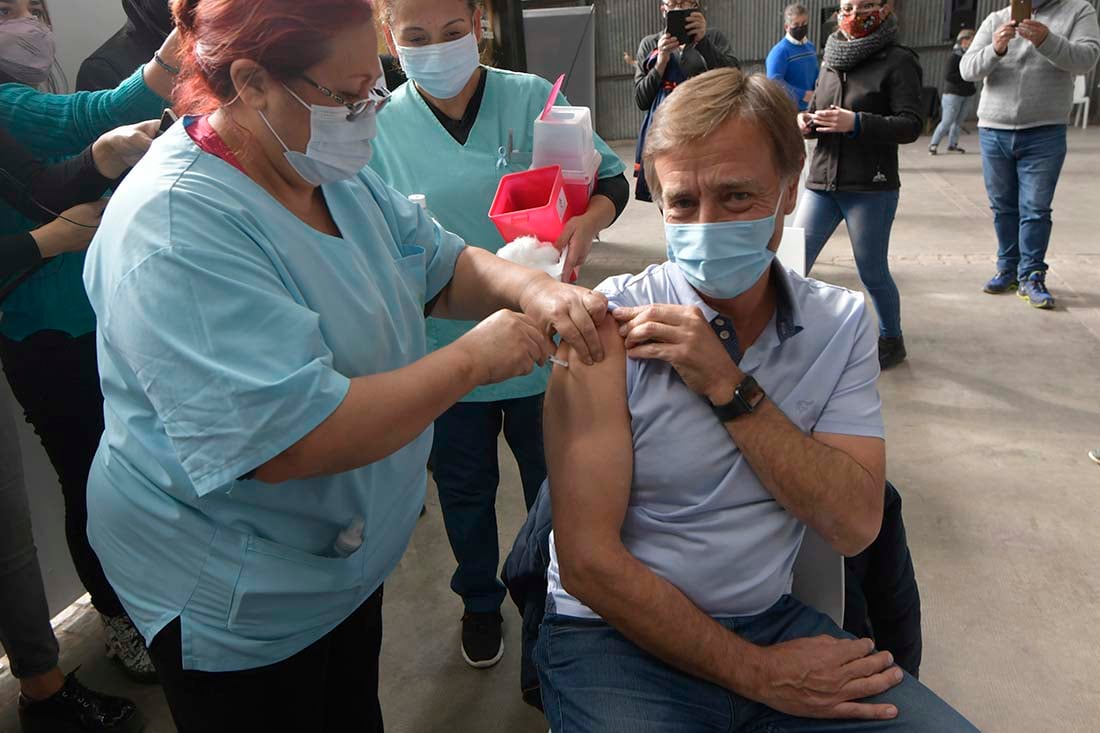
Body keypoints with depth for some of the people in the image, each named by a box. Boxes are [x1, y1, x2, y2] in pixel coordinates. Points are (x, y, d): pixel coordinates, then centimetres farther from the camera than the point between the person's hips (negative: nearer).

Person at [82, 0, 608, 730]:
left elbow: (443, 266, 5)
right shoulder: (178, 229, -29)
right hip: (236, 602, -7)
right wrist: (474, 358, -28)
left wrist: (533, 288, -16)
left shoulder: (331, 171, -2)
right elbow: (290, 441, -36)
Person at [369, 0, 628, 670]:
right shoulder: (381, 128, -5)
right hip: (445, 348, 1)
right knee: (465, 487, 20)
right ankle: (480, 602, 47)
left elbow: (613, 179, -3)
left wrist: (587, 222, -24)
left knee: (552, 483, 19)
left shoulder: (531, 98, -8)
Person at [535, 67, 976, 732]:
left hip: (772, 620, 3)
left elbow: (854, 525, -9)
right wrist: (757, 674, -12)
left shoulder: (841, 322, 0)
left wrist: (728, 386, -19)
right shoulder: (610, 325, -14)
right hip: (619, 635, -3)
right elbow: (588, 561, -15)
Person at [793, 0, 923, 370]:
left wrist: (856, 123, -25)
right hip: (821, 183, 5)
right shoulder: (831, 62, 12)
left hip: (871, 188, -5)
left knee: (873, 273, 5)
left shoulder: (898, 61, -4)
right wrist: (805, 122, -3)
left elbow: (911, 125, -12)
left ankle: (892, 340, 28)